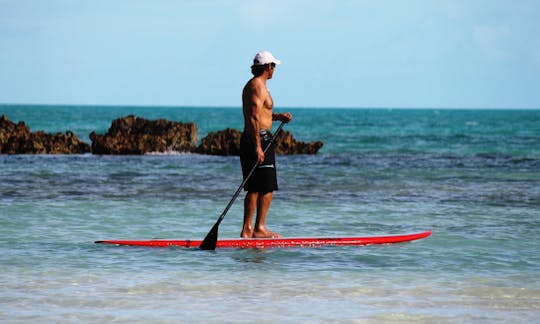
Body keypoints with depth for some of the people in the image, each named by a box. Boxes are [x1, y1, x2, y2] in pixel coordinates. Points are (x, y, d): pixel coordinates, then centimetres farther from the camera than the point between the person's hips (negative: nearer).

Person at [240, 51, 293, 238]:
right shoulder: (259, 86, -14)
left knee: (254, 188, 11)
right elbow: (254, 118, -21)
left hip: (249, 139, 10)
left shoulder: (250, 85, 18)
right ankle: (259, 228, -3)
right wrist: (258, 147, -24)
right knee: (267, 188, -5)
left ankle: (247, 229, 11)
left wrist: (277, 116, 15)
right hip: (260, 139, -10)